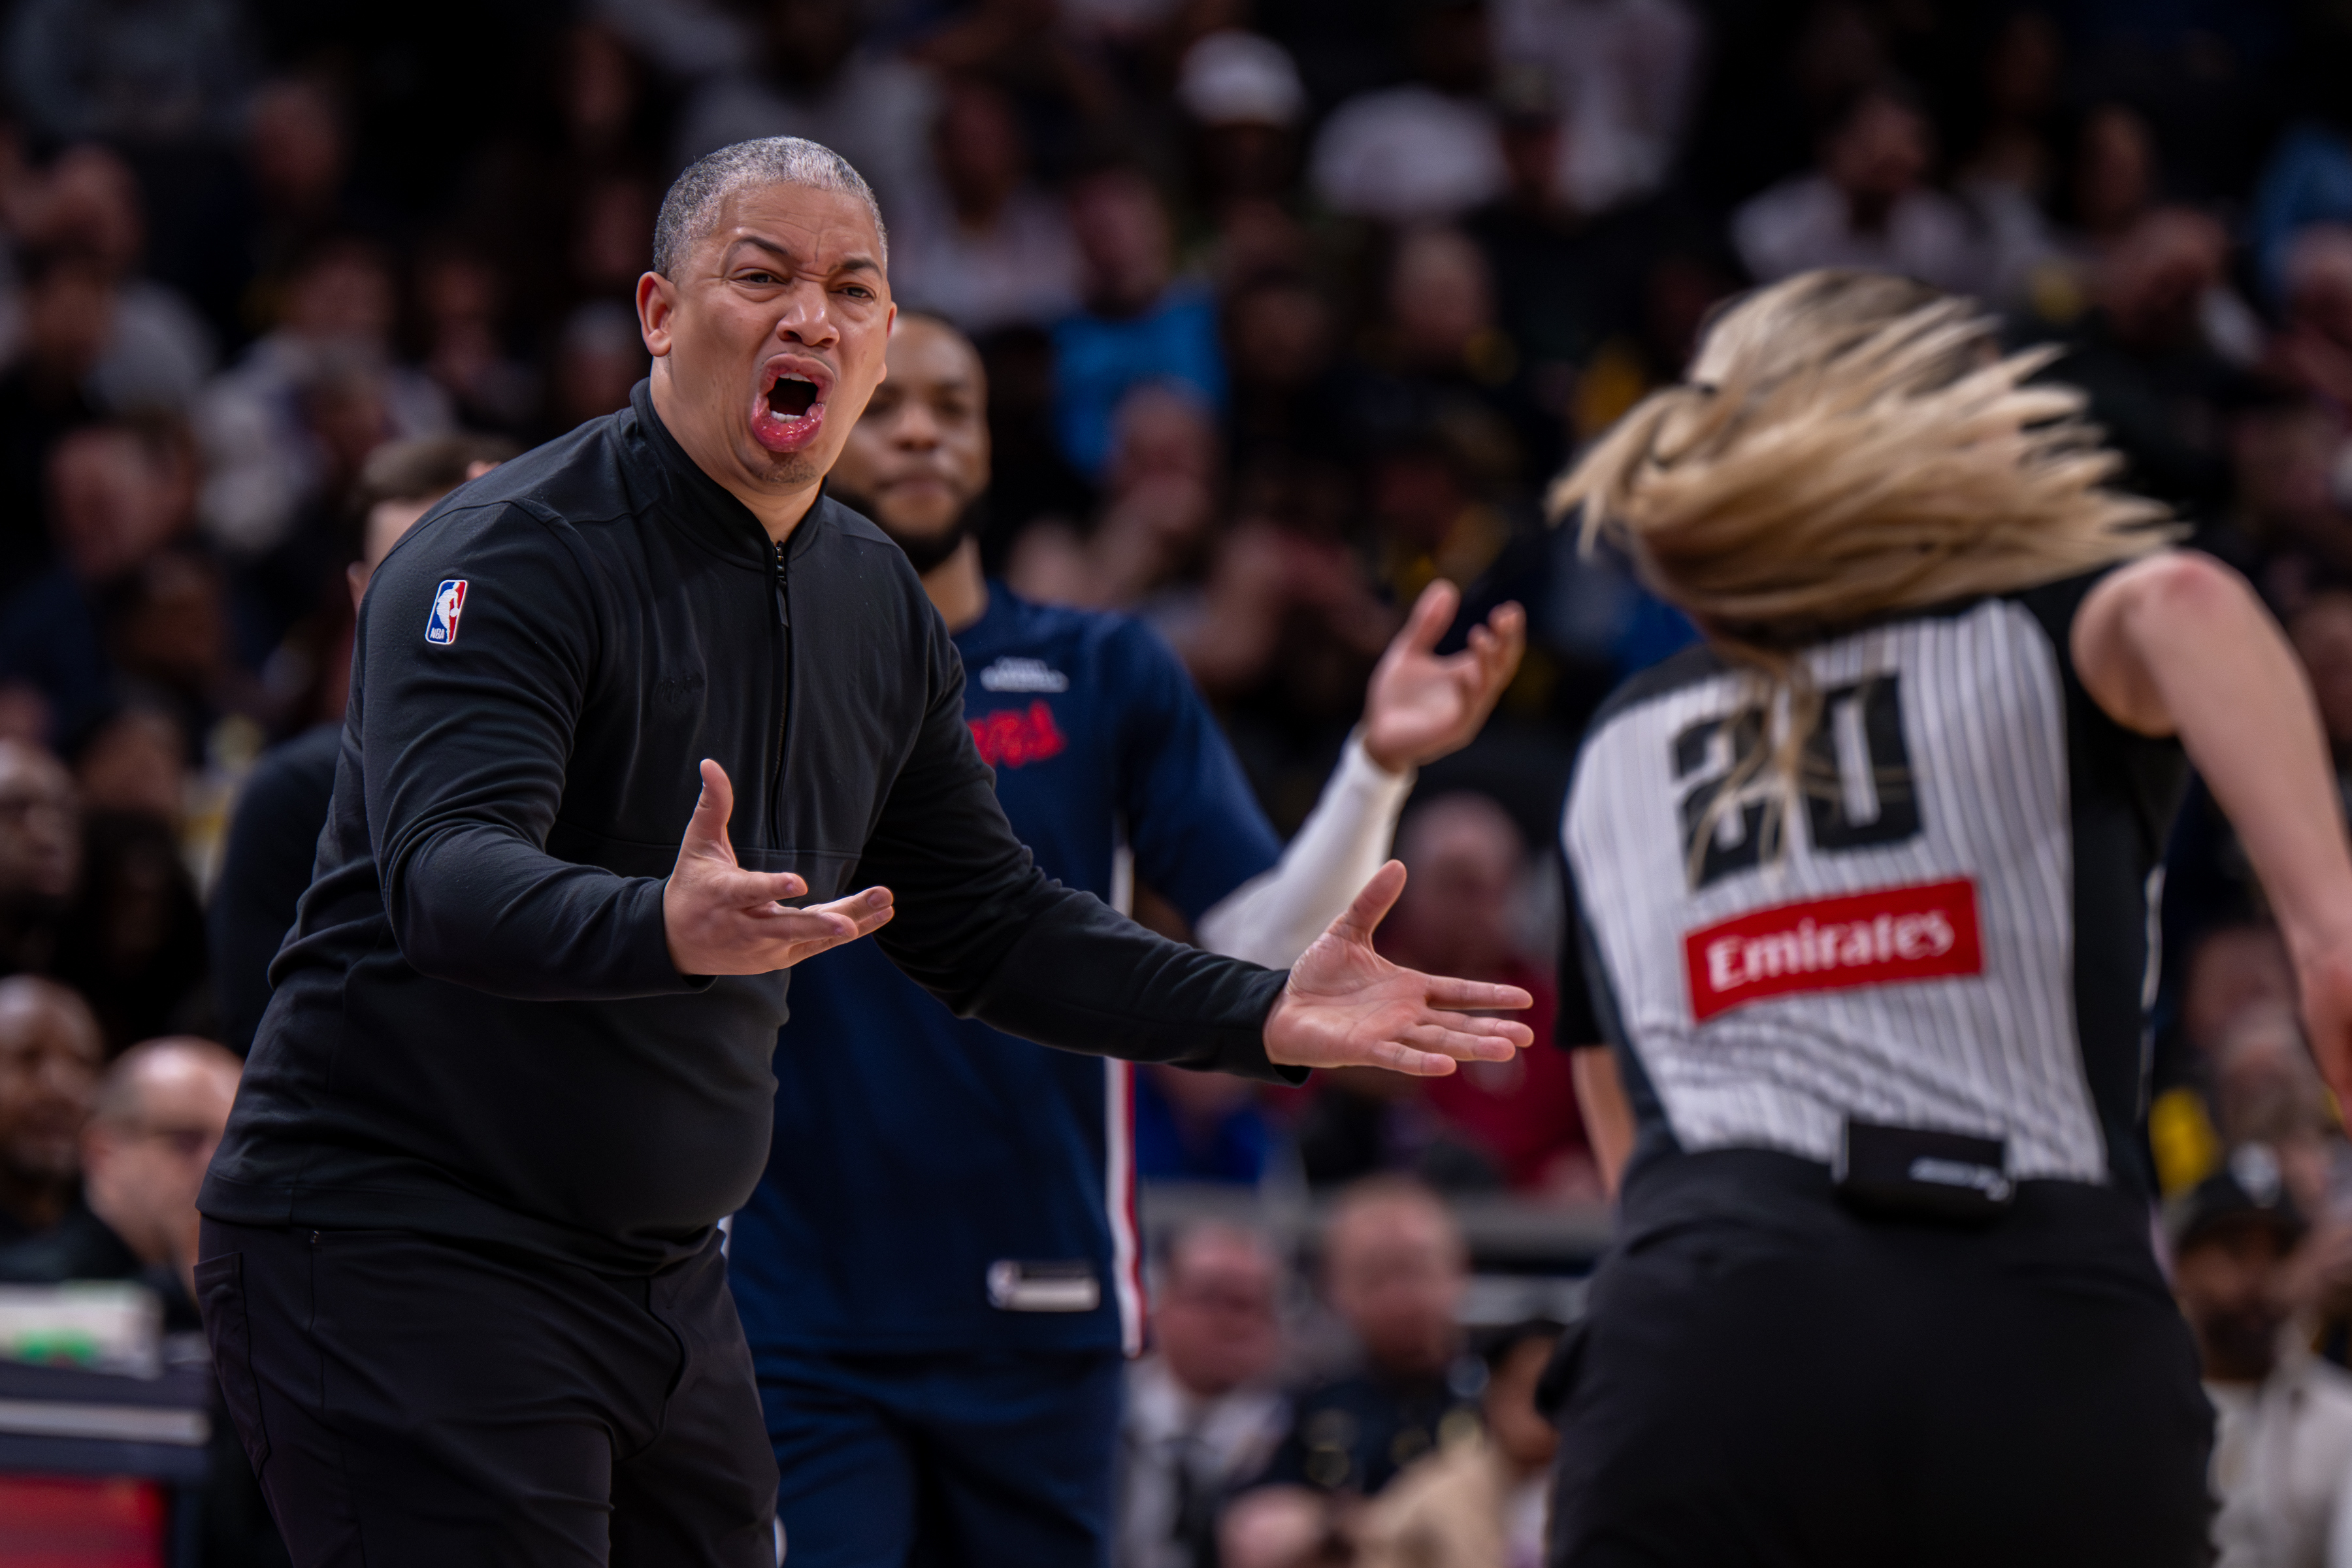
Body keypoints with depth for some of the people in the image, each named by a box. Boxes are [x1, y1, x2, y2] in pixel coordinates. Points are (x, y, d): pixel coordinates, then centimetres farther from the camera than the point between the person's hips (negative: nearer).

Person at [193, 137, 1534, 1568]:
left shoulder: (880, 607, 10)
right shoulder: (514, 560, -15)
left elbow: (984, 921, 18)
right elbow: (446, 877, -30)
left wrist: (1263, 1018, 6)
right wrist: (666, 928, -50)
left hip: (661, 1275, 8)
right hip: (400, 1249, -8)